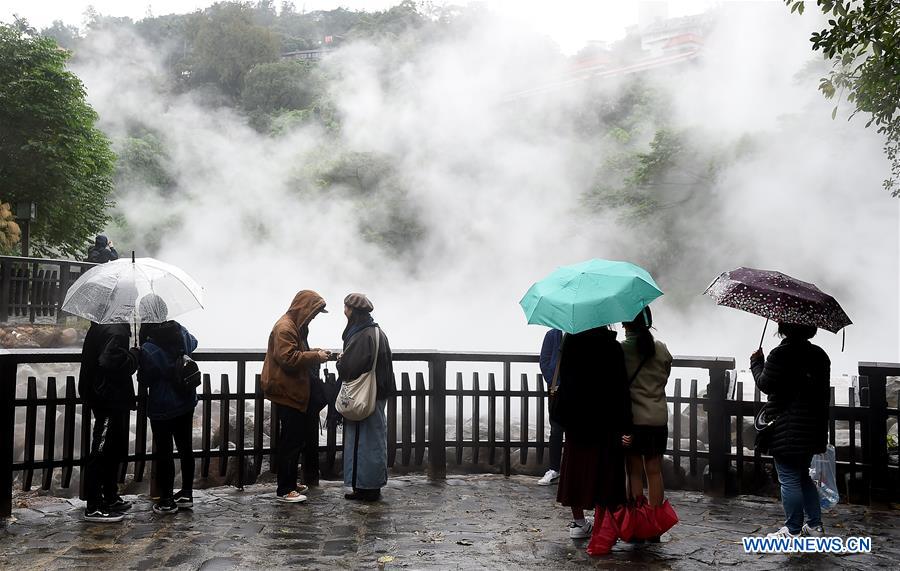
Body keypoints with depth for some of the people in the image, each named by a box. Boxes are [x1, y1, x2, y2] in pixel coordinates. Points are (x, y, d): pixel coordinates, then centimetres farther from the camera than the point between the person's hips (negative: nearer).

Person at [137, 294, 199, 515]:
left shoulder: (148, 348, -23)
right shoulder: (180, 331, -5)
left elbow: (144, 380, -12)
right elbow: (193, 343, 18)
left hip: (162, 407, -6)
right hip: (186, 402, 6)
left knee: (164, 452, 5)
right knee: (185, 447, 15)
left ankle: (166, 501, 14)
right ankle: (187, 493, 25)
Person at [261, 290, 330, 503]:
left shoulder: (297, 326, 17)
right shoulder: (284, 328, -16)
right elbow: (288, 358, -24)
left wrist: (315, 354, 10)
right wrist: (315, 356, -18)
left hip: (297, 392, 10)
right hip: (287, 393, -10)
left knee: (301, 437, 14)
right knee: (291, 441, -5)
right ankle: (285, 490, 3)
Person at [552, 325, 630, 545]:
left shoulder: (571, 342, -4)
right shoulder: (612, 346, -14)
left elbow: (564, 377, 4)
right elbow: (620, 387, -13)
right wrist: (624, 425, -9)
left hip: (577, 419, 4)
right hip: (605, 420, -3)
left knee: (577, 465, 13)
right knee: (604, 468, 7)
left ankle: (578, 521, 21)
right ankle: (602, 522, 13)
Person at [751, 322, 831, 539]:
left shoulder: (780, 354, -16)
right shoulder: (820, 355, 8)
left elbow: (764, 384, -9)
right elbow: (825, 393, 14)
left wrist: (756, 362, 8)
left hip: (786, 430, -8)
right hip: (811, 430, 8)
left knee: (789, 480, 0)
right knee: (803, 477, 20)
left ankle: (793, 531, 7)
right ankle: (815, 526, 25)